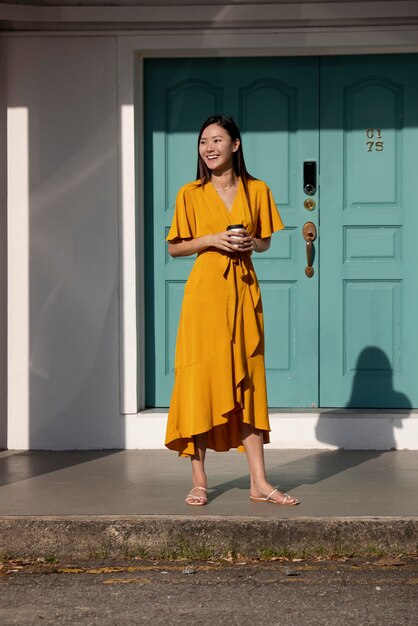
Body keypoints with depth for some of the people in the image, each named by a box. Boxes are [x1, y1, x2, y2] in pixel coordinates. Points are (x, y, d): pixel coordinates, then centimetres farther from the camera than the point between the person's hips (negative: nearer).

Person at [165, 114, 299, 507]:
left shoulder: (257, 191, 6)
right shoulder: (191, 194, 1)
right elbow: (174, 248, 4)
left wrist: (250, 242, -7)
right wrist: (211, 240, -11)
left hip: (244, 290, 2)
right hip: (205, 289, -2)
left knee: (246, 380, 5)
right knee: (200, 379, -2)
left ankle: (259, 482, 7)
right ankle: (199, 480, 6)